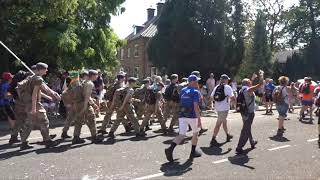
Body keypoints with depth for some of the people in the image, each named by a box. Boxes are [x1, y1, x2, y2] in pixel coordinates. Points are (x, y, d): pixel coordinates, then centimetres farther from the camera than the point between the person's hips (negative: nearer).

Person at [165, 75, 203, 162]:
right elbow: (195, 106, -18)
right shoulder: (195, 92, -9)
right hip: (192, 116, -5)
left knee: (181, 135, 3)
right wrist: (199, 118, -19)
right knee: (195, 134, 17)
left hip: (182, 116, 5)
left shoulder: (183, 91, 12)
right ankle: (193, 153, 24)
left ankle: (170, 149, -19)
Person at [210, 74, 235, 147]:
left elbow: (212, 97, 6)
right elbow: (232, 98, -18)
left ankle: (227, 135, 41)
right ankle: (213, 140, -5)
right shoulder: (227, 87, -11)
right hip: (224, 108, -7)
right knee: (218, 124, -5)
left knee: (224, 121, 24)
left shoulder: (216, 87, 7)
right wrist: (234, 100, 3)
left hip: (218, 107, 7)